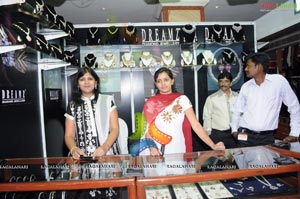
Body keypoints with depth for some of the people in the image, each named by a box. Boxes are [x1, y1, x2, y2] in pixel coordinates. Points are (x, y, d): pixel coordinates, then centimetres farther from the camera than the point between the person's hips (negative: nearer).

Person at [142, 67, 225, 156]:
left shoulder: (182, 99, -2)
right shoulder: (150, 103, 0)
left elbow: (196, 125, -7)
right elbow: (147, 130, 1)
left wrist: (213, 145, -16)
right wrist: (151, 147, -17)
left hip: (177, 150, 0)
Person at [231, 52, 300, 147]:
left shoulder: (279, 81, -4)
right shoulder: (245, 86, 5)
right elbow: (237, 110, 14)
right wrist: (234, 130, 5)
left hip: (267, 137, -2)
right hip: (245, 136, 2)